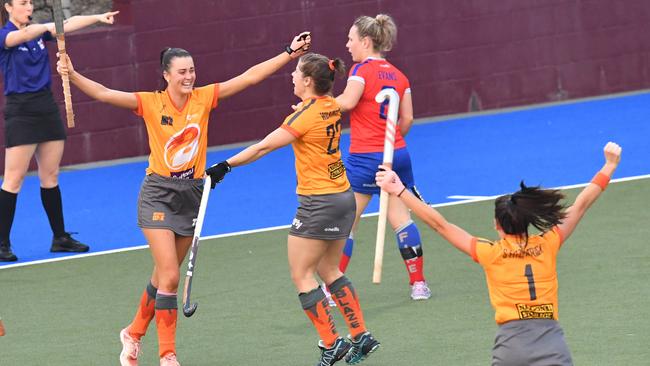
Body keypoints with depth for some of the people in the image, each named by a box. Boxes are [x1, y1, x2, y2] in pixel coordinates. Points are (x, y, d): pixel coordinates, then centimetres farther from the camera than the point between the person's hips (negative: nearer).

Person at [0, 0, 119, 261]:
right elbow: (22, 35, -30)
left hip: (46, 107, 6)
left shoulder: (39, 32, 10)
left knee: (50, 175, 11)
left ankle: (60, 238, 18)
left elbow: (69, 24, -2)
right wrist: (49, 27, -48)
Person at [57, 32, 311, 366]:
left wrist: (289, 53, -5)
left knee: (164, 276, 13)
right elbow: (103, 94, -19)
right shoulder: (151, 103, -10)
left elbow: (250, 76, -2)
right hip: (158, 194, -4)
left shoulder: (203, 98, -2)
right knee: (170, 276, -12)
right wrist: (73, 75, -33)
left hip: (192, 194, 4)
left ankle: (134, 334, 35)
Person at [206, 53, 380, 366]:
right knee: (329, 270, 18)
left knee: (301, 274, 0)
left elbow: (263, 147, -19)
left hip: (318, 203, -9)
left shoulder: (305, 116, -19)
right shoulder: (332, 106, 3)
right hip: (343, 196, 9)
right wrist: (299, 51, 35)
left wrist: (226, 165, -14)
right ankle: (361, 336, 15)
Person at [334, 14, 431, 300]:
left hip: (365, 156, -6)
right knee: (400, 218, 12)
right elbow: (407, 118, 9)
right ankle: (419, 284, 12)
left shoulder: (362, 69, -8)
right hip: (397, 154, 6)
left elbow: (347, 101, -23)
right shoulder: (398, 75, 11)